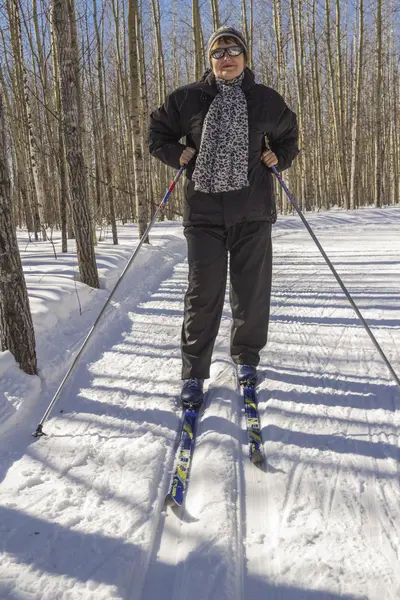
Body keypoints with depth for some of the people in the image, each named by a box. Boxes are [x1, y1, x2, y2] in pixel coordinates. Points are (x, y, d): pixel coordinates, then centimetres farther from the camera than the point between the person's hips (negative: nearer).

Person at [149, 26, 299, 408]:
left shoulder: (266, 100, 9)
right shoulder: (187, 98, 5)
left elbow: (288, 134, 25)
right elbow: (157, 132, 16)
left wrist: (279, 157, 5)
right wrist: (177, 155, -1)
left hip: (252, 211, 2)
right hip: (204, 211, -1)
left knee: (252, 290, 6)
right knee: (203, 293, -3)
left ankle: (246, 358, 28)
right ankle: (194, 372, 9)